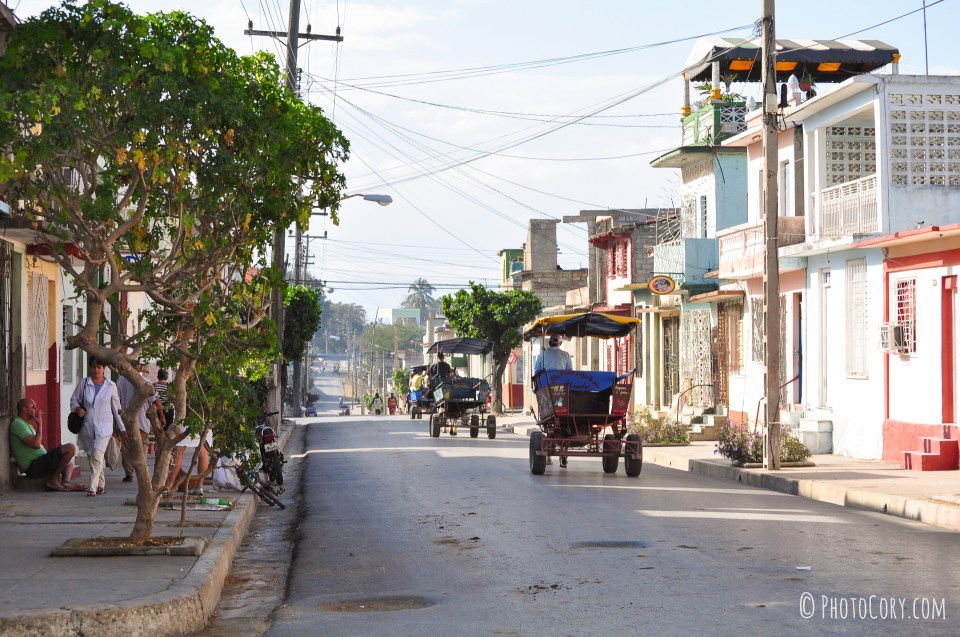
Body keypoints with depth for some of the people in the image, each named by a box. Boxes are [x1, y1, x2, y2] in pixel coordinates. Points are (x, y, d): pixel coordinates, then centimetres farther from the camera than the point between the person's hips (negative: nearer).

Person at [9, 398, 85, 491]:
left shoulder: (26, 424, 24)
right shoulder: (18, 424, -10)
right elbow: (36, 444, -23)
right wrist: (39, 424, -12)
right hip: (34, 466, -11)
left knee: (69, 461, 29)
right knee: (70, 448, -19)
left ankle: (66, 481, -6)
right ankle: (53, 481, -12)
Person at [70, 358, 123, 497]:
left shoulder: (111, 386, 2)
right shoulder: (84, 384, 3)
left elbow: (116, 407, 9)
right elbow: (74, 399, 13)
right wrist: (78, 408, -10)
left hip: (104, 427, -3)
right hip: (87, 426, 3)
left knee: (97, 455, -18)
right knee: (91, 456, 10)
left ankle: (93, 487, -20)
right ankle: (101, 484, 27)